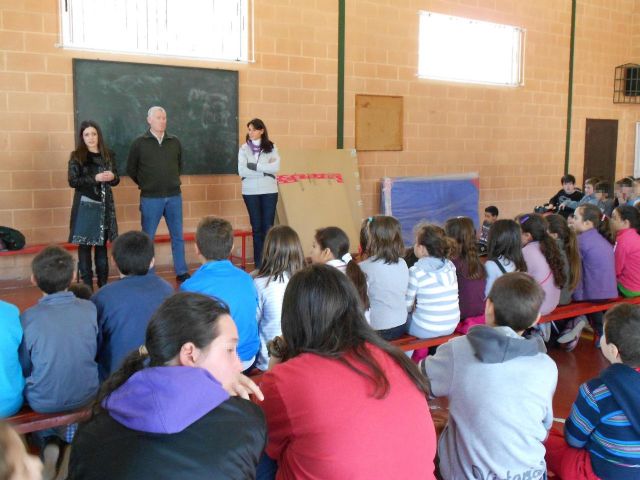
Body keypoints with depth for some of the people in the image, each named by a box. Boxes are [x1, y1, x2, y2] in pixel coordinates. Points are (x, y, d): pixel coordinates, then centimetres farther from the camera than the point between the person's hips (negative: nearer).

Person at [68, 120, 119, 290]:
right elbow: (72, 181, -9)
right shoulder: (77, 156, -2)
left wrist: (112, 177, -10)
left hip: (105, 205, 4)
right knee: (85, 244, -2)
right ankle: (87, 285, 5)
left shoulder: (108, 155, 8)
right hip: (85, 206, -3)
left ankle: (103, 284, 17)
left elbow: (116, 180, 13)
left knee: (102, 244, 10)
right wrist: (95, 178, -20)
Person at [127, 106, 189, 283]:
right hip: (150, 198, -3)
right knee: (147, 237, 5)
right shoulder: (139, 143, -2)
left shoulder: (175, 142, 5)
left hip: (174, 197, 3)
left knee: (178, 236, 8)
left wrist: (172, 181, 13)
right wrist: (145, 184, 7)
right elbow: (131, 169, 6)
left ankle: (181, 272, 17)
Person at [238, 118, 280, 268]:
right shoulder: (244, 149, 2)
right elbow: (242, 171, -10)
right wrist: (265, 170, -12)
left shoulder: (271, 148, 2)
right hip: (251, 192, 0)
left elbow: (275, 167, -12)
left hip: (269, 191, 0)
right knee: (256, 227, 6)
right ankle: (258, 263, 12)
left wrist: (254, 166, -13)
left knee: (268, 226, 1)